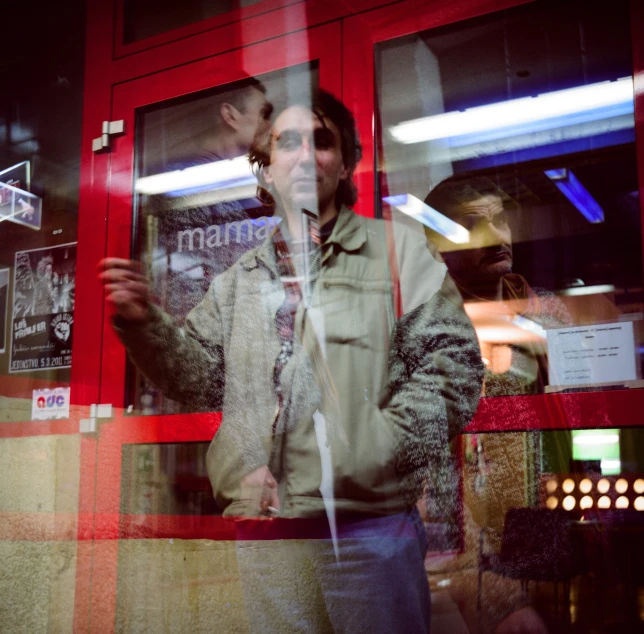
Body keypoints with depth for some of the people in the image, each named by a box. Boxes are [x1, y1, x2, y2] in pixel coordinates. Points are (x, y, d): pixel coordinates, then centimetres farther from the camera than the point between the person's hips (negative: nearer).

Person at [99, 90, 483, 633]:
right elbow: (205, 377, 14)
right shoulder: (240, 279, 16)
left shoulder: (397, 250, 3)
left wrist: (375, 452, -15)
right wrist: (145, 323, -2)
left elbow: (451, 364, -5)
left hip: (369, 524, -3)